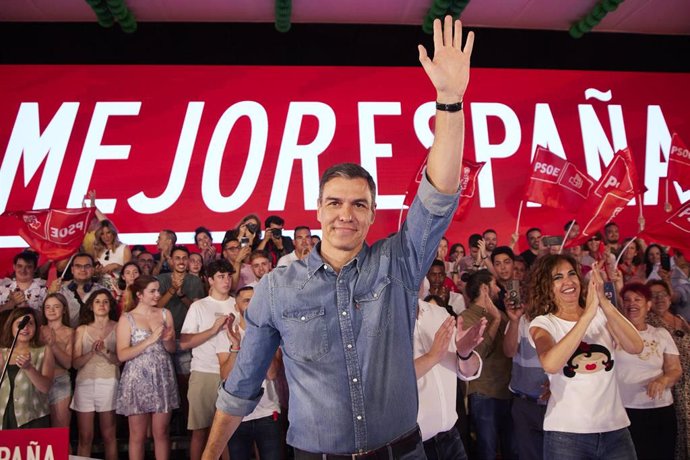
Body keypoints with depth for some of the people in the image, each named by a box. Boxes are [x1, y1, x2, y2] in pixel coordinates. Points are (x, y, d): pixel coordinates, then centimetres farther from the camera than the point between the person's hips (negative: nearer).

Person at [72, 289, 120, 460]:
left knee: (109, 436, 4)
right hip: (85, 383, 2)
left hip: (108, 384, -1)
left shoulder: (117, 327, 2)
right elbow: (75, 363, 2)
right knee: (85, 437, 6)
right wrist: (92, 352, -14)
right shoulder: (81, 330, 8)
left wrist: (105, 351, -19)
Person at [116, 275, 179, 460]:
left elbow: (173, 349, 9)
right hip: (138, 380, -2)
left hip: (163, 379, 3)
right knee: (138, 435, 7)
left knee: (161, 432, 8)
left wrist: (166, 339, -13)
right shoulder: (127, 319, -3)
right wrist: (150, 340, -19)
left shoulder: (165, 313, 6)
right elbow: (122, 355, -11)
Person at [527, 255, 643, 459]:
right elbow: (551, 364, -26)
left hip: (615, 428, 3)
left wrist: (604, 303, -25)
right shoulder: (543, 323, -6)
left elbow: (636, 347, -14)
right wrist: (589, 313, -28)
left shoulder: (602, 314, 4)